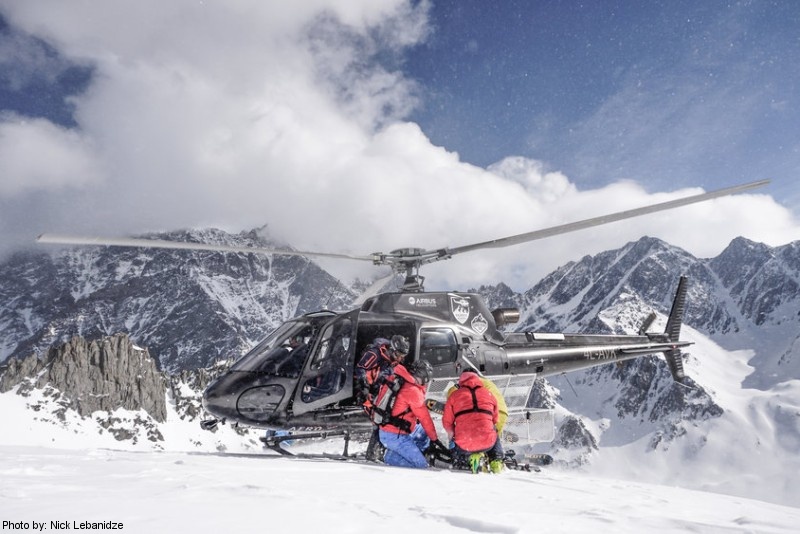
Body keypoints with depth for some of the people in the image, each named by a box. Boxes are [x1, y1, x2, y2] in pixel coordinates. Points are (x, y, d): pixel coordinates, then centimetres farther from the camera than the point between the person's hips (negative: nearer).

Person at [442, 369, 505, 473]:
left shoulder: (454, 395, 7)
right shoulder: (489, 393, 13)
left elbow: (447, 422, 8)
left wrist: (452, 436, 28)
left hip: (464, 446, -1)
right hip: (487, 443, 1)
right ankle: (496, 462, 26)